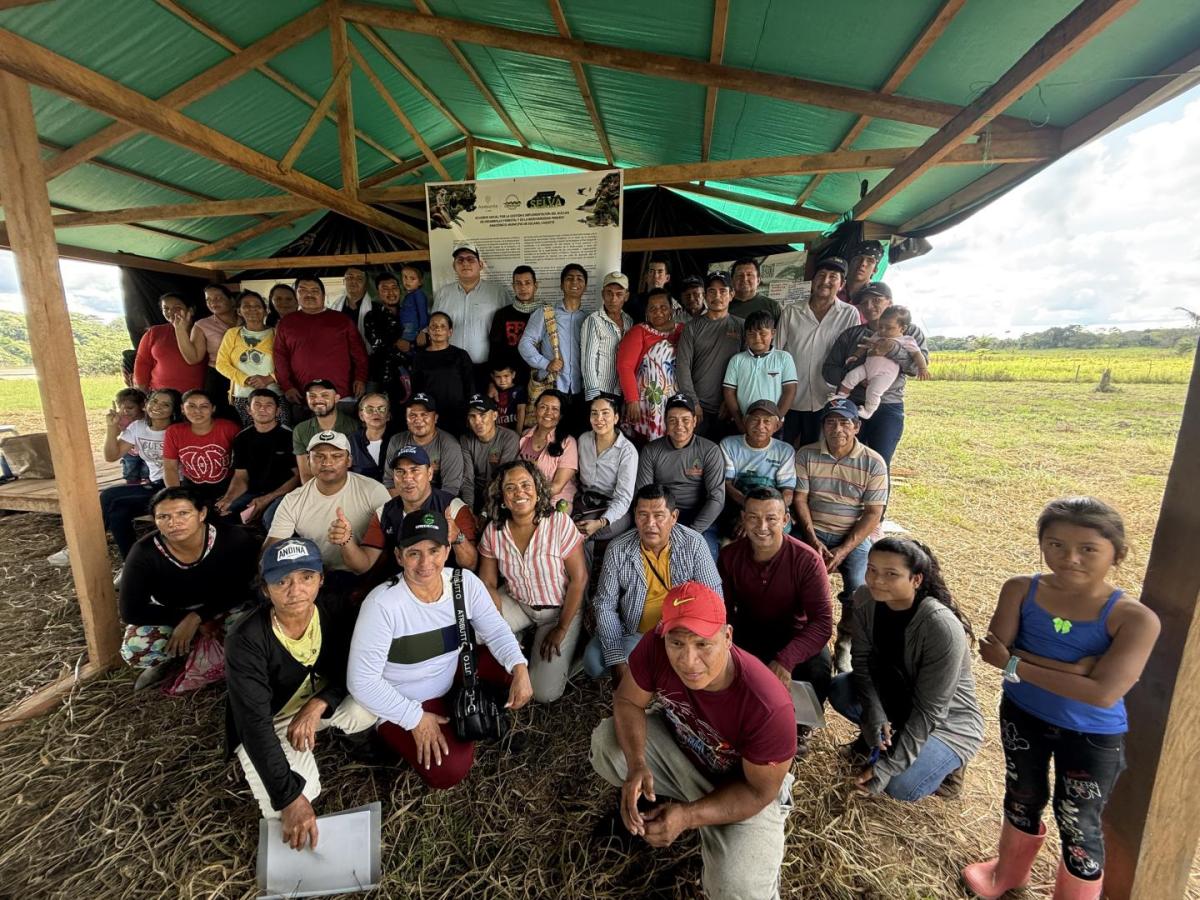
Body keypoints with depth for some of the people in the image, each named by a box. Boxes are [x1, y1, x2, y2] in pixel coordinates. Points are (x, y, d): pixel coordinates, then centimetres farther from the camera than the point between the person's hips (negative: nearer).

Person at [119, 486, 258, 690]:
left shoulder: (234, 540, -25)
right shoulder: (144, 553, -20)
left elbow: (240, 591, -17)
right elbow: (131, 611, -15)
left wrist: (195, 618, -26)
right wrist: (184, 620, -20)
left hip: (221, 612, -1)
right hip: (169, 617, 1)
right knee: (133, 651, -26)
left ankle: (174, 662, -2)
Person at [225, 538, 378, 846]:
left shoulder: (336, 610, -20)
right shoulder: (246, 639, -29)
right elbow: (254, 723, -31)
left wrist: (318, 704, -27)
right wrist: (289, 797, -34)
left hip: (324, 701, 3)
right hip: (270, 722, -2)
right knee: (286, 809, -24)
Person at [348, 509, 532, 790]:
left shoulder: (465, 582, -15)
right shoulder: (382, 604, -29)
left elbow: (496, 630, -7)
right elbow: (362, 681, -23)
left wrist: (520, 669, -24)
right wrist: (416, 718, -21)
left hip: (455, 674, 5)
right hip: (403, 704, -5)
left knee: (513, 664, -10)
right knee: (449, 771, -20)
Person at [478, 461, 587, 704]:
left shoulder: (560, 523, -22)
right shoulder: (493, 531, -11)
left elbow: (579, 578, -17)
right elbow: (488, 583, -4)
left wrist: (561, 630, -14)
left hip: (560, 609, -3)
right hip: (515, 602, 4)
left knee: (545, 693, -12)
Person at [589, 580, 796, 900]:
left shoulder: (769, 708, -38)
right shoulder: (655, 646, -31)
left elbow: (760, 791, -22)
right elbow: (628, 700, -13)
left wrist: (688, 816, -31)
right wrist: (637, 765, -30)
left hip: (744, 789, -3)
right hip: (680, 744, 4)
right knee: (606, 741, -14)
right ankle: (655, 797, 16)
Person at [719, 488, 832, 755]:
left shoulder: (807, 560, -22)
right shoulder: (729, 555, -13)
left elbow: (822, 622, -27)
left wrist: (786, 659, -42)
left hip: (793, 634, -1)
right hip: (747, 630, 2)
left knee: (819, 670, -30)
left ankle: (799, 726, 6)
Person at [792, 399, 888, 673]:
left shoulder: (873, 463, -2)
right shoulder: (806, 455, 1)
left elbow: (873, 513, -5)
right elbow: (799, 500, -1)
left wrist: (843, 551, -16)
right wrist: (813, 540, -14)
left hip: (855, 537, 0)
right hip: (814, 532, 1)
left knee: (860, 587, -24)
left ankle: (846, 644, 4)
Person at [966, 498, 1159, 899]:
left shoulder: (1135, 618, -22)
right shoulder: (1020, 590, -15)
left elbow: (1103, 693, -29)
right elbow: (996, 649, -21)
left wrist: (1015, 665, -25)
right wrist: (1070, 669, -28)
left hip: (1092, 737, -3)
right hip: (1022, 716, 3)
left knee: (1078, 825, 14)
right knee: (1022, 799, 25)